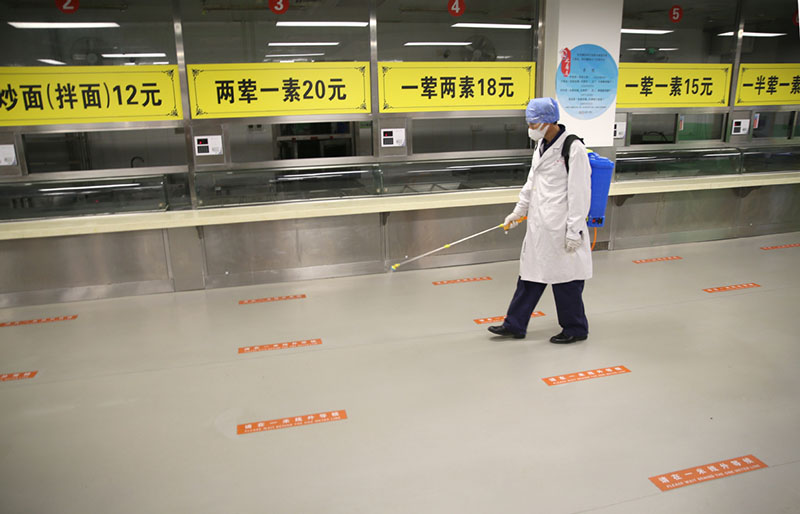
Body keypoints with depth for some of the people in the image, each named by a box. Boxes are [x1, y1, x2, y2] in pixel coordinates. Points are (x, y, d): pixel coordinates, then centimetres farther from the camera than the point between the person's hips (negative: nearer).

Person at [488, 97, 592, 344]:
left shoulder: (573, 148, -15)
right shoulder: (542, 146, 12)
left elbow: (579, 193, -17)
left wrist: (574, 231, -18)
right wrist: (518, 212, 26)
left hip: (561, 228, -8)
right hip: (539, 226, 8)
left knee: (565, 280, 4)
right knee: (530, 274, 13)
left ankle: (575, 328, 23)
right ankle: (515, 325, 23)